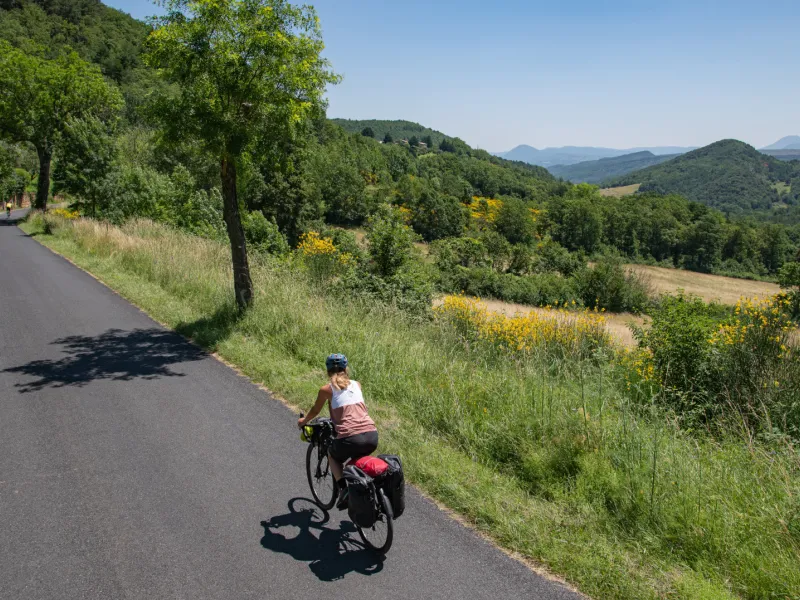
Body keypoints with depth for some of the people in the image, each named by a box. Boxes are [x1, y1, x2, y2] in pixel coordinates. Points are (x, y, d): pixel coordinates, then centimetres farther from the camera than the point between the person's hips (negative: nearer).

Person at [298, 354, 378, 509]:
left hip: (350, 438, -4)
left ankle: (343, 489, 11)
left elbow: (315, 411, 24)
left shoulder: (326, 389, 7)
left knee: (332, 456, 29)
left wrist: (304, 421, 45)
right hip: (372, 437, 4)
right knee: (358, 456, 36)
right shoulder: (357, 385, 18)